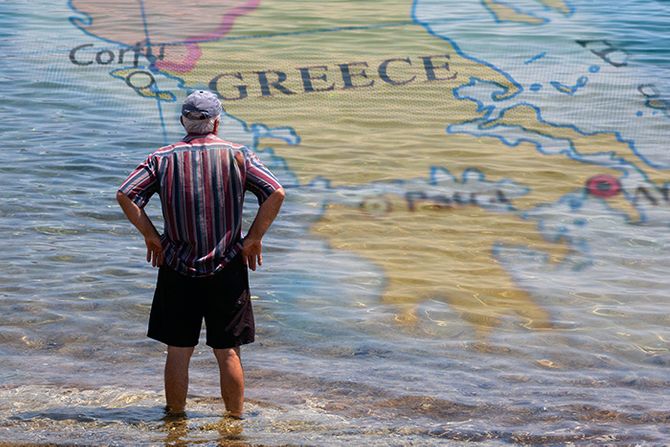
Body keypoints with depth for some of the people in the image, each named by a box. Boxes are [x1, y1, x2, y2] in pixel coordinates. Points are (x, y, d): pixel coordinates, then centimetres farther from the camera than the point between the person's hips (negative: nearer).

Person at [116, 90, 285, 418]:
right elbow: (276, 193, -9)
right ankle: (234, 420, 17)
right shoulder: (238, 155, -2)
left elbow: (125, 196, -6)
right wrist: (254, 238, -2)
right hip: (227, 269, 0)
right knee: (228, 351, 8)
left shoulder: (162, 159, 0)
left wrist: (151, 236, 1)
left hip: (177, 268, 1)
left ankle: (175, 417, 19)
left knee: (178, 351, 9)